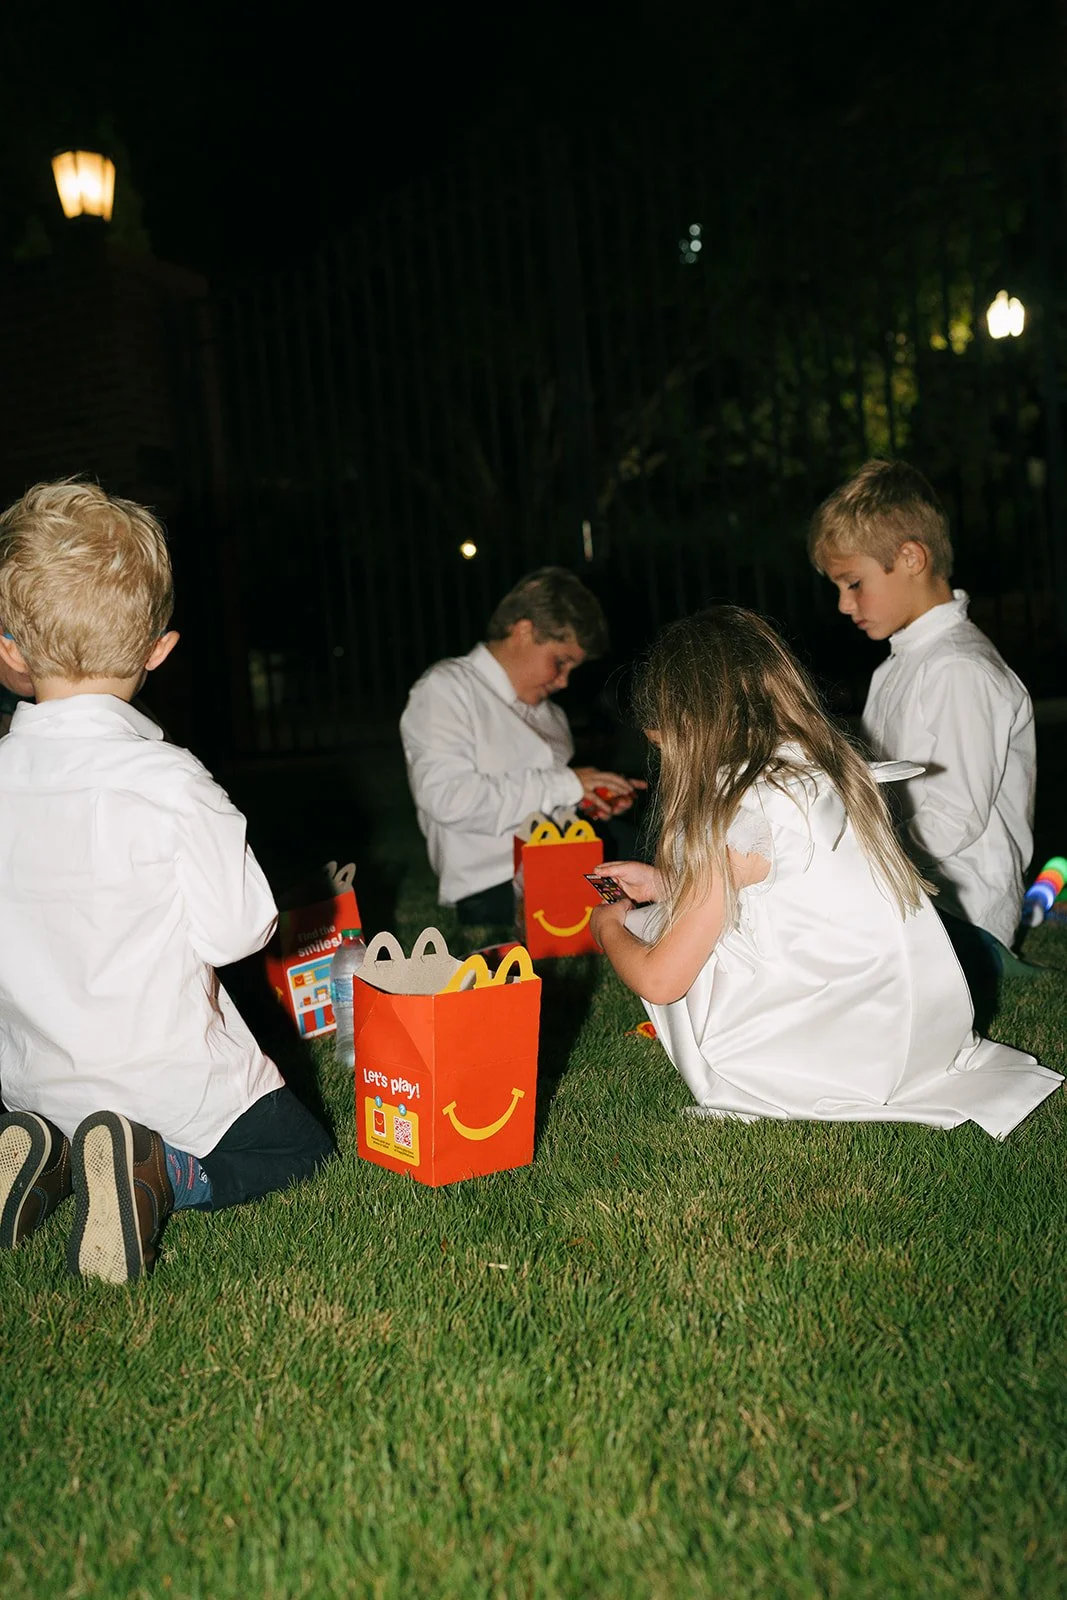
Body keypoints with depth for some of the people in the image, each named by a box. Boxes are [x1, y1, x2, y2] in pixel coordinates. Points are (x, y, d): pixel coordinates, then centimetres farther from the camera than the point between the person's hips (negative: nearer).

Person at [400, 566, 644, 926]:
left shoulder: (550, 713, 22)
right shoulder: (446, 688, 0)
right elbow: (447, 797, -16)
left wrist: (592, 800, 7)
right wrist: (563, 785, -11)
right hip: (497, 895, -7)